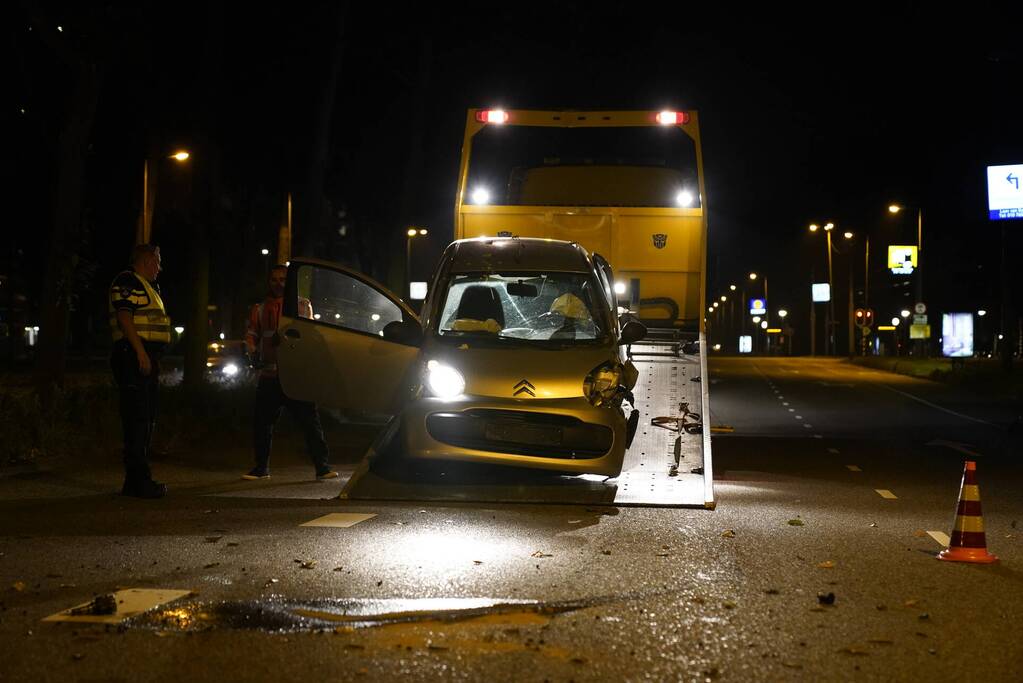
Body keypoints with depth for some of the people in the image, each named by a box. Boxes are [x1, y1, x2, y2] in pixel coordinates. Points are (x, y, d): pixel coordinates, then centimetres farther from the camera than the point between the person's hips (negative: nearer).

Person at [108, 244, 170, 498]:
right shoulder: (127, 282, -7)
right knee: (137, 418, -12)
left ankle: (134, 482, 16)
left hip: (146, 358, 11)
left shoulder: (148, 286, 25)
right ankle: (139, 480, -13)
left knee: (145, 420, 11)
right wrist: (140, 352, -24)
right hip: (133, 356, -11)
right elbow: (124, 317, -18)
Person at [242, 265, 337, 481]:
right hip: (269, 374, 2)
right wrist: (254, 352, -4)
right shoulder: (260, 309, 16)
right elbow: (251, 336, 16)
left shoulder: (302, 305, 11)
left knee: (310, 421, -6)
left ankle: (322, 466, -3)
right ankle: (261, 468, 16)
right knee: (262, 423, 4)